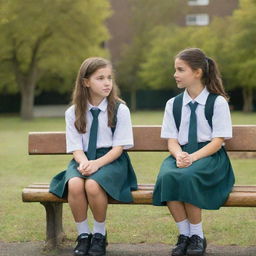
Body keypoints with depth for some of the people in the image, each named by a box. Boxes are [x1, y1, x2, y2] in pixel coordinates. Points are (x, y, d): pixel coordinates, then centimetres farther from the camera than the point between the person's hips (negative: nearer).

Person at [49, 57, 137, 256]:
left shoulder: (120, 110, 0)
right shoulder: (73, 113, 6)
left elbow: (119, 147, -4)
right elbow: (76, 148, 2)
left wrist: (97, 164, -20)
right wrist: (84, 163, -21)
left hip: (112, 160, -2)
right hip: (84, 160, 2)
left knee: (93, 185, -34)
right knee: (74, 184, -33)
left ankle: (100, 234, -10)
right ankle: (83, 235, -13)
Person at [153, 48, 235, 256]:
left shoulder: (218, 102, 0)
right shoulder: (173, 104, 13)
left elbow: (218, 141, -6)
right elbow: (172, 140, 8)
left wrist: (193, 157, -21)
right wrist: (179, 155, -16)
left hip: (210, 156, -3)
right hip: (181, 154, 4)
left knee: (186, 176, -36)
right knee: (167, 176, -33)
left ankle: (198, 236, -18)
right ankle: (184, 235, -21)